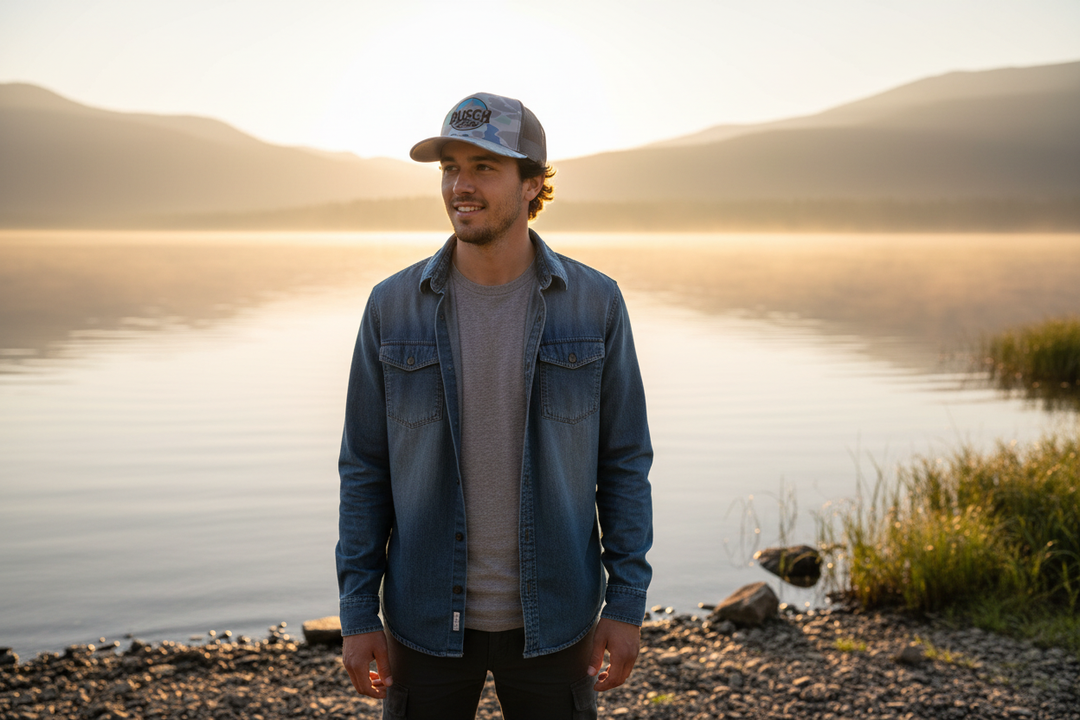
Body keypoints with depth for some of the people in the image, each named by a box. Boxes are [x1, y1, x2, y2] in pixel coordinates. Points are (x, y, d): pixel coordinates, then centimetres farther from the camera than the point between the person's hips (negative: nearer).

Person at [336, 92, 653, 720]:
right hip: (428, 620, 1)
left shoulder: (594, 304, -6)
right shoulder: (394, 307, -5)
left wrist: (628, 604, -5)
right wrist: (358, 615, -3)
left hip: (551, 619, 0)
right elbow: (366, 469, -1)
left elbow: (625, 462, -2)